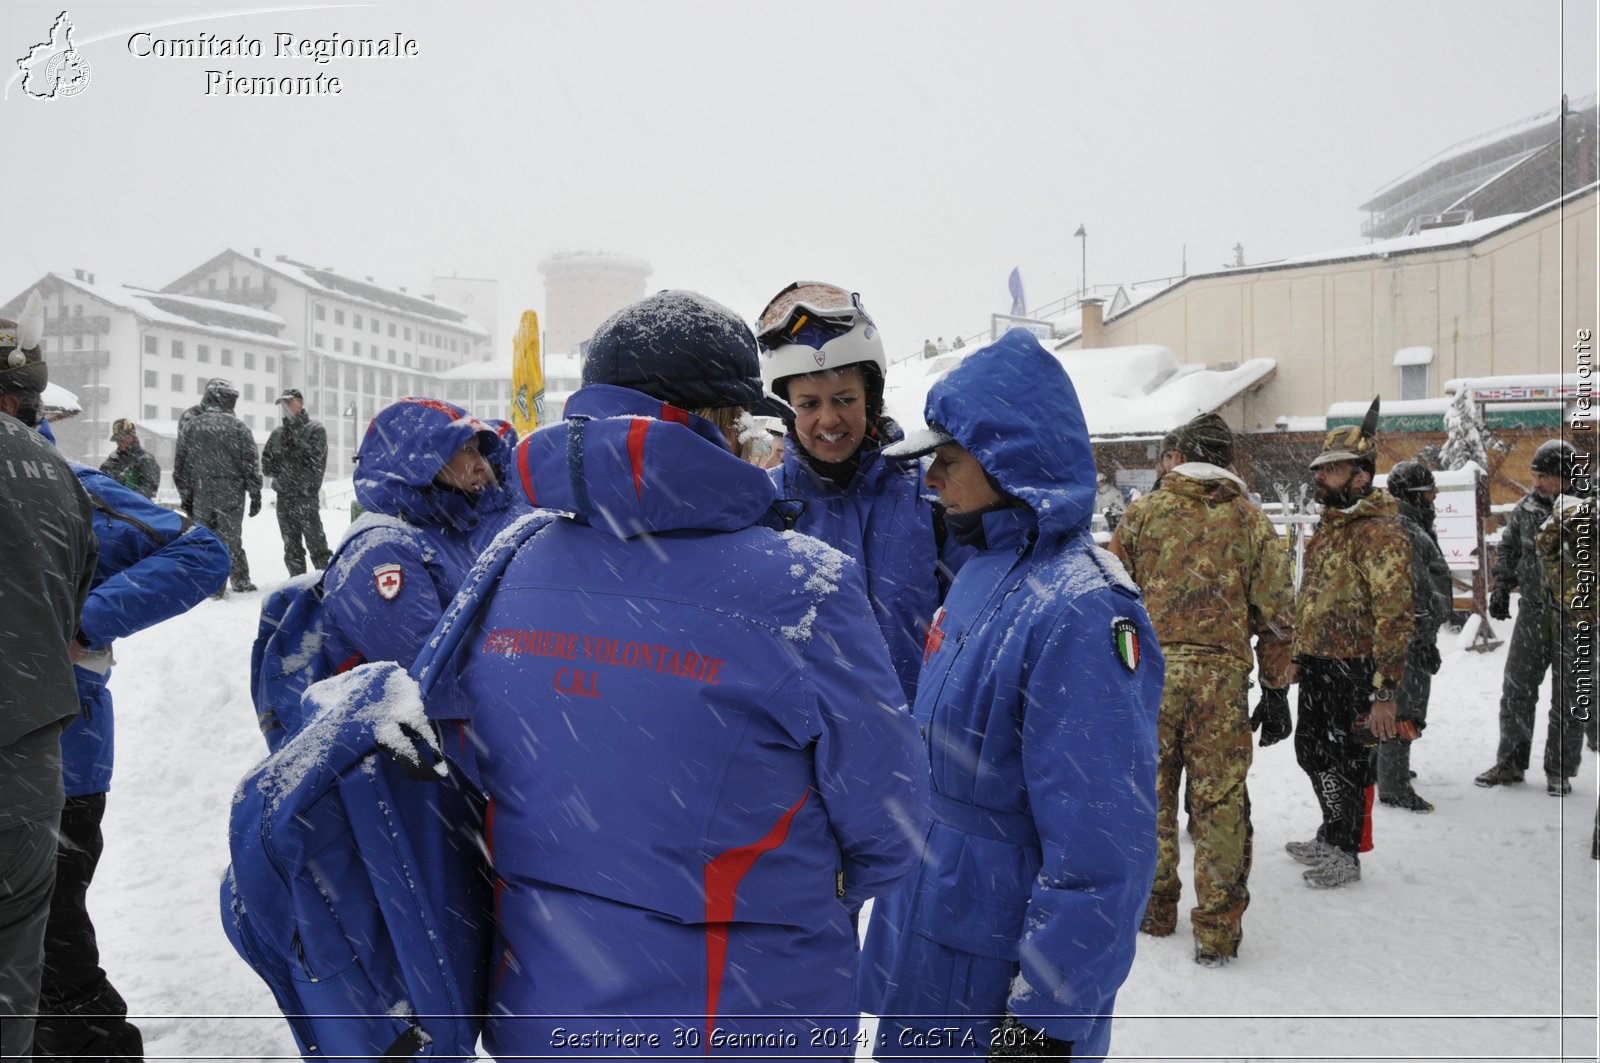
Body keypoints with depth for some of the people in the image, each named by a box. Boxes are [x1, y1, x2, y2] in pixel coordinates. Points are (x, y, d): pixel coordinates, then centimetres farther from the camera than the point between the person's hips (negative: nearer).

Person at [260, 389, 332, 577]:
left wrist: (295, 437, -13)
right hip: (283, 497, 5)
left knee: (316, 543, -9)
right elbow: (266, 465, 14)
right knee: (291, 547, 9)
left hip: (306, 497, -5)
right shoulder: (277, 433, 15)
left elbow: (314, 458, -12)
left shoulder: (315, 430, 1)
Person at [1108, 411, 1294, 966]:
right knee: (1220, 802, 6)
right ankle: (1217, 932, 13)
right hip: (1223, 677, 0)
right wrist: (1276, 692, 12)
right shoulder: (1251, 520, 7)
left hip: (1148, 670, 0)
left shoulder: (1143, 511, 5)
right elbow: (1276, 614, 6)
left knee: (1151, 793, 13)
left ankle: (1154, 910, 26)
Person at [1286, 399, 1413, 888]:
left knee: (1345, 761, 2)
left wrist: (1385, 690, -24)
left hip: (1353, 669, -9)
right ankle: (1330, 837, 38)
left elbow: (1394, 615, -22)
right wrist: (1297, 654, 21)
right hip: (1317, 665, 10)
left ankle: (1345, 854, 18)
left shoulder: (1380, 531, -17)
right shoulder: (1328, 526, 13)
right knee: (1312, 751, 19)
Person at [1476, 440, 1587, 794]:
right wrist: (1501, 587, 8)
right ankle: (1510, 764, 21)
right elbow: (1508, 547, 15)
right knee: (1517, 691, 9)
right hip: (1532, 614, 4)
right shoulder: (1527, 506, 2)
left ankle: (1559, 772, 19)